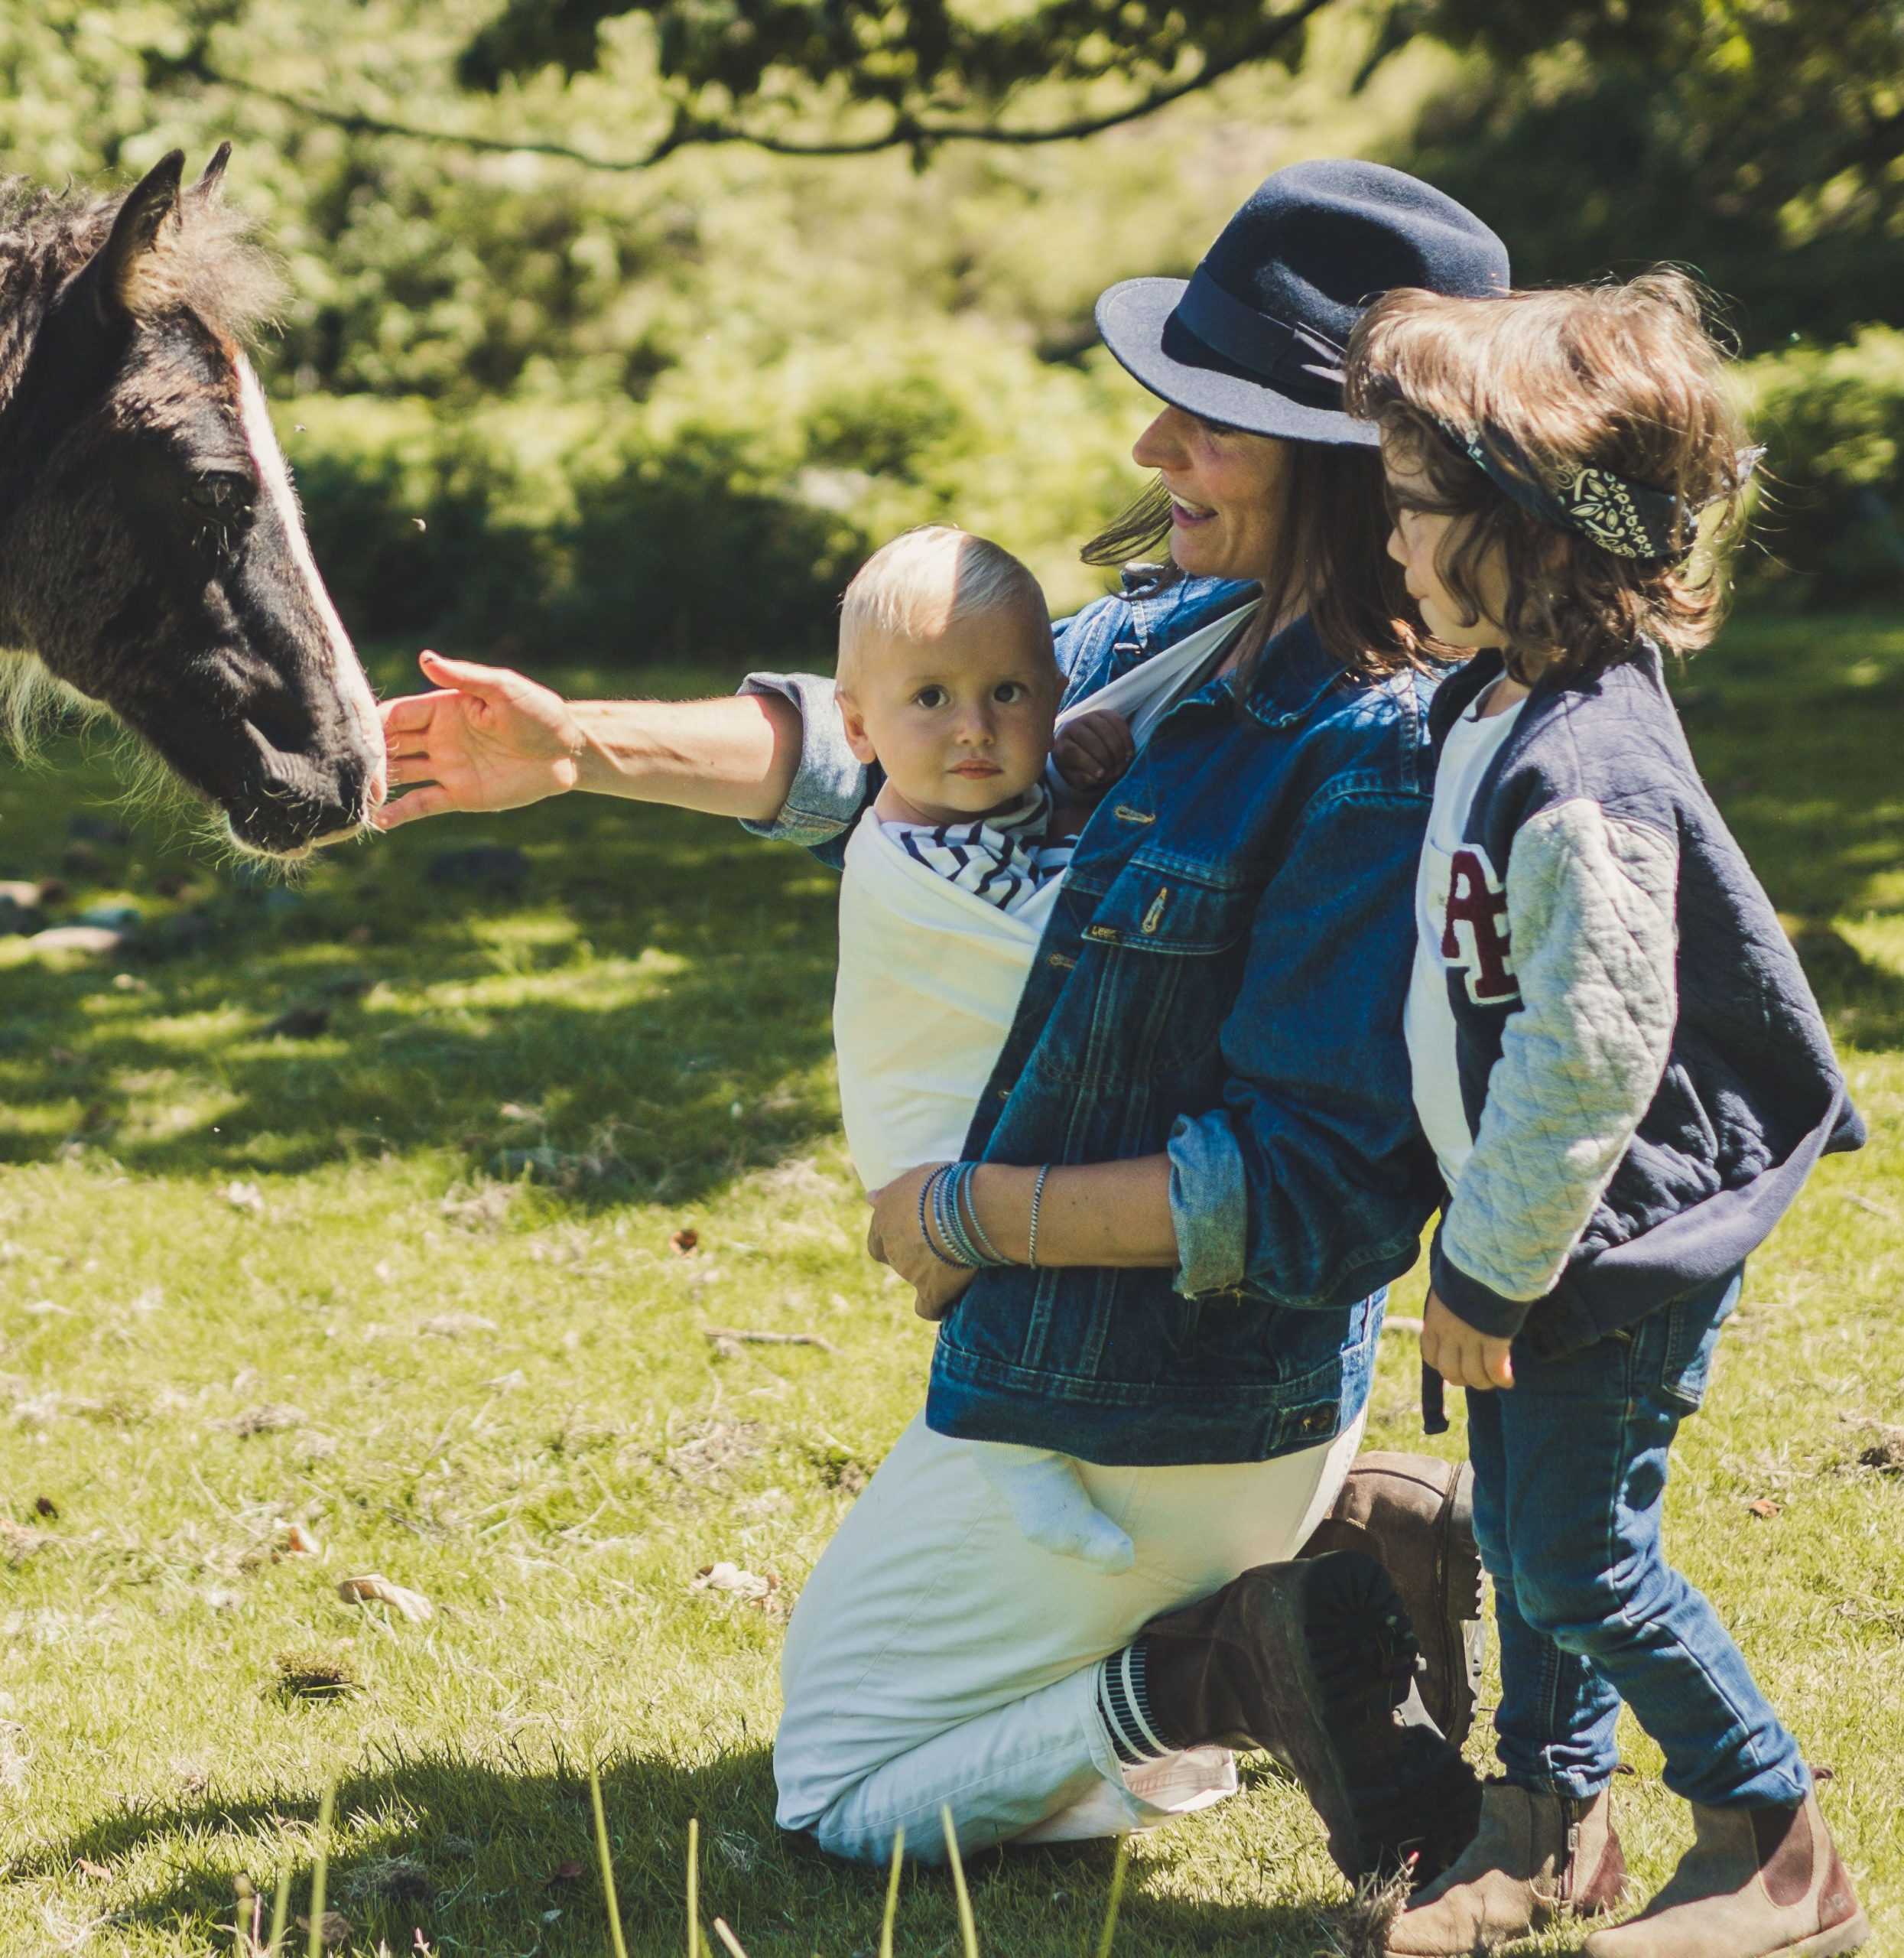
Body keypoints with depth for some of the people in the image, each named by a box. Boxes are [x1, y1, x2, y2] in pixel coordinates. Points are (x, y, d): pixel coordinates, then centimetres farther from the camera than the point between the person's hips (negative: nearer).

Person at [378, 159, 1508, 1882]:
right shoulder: (1181, 629, -1)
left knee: (844, 1791, 8)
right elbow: (893, 752, 10)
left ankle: (1223, 1671, -4)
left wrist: (980, 1212, -21)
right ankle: (1365, 1535, 13)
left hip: (1125, 1425, -9)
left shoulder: (1382, 761, -28)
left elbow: (1310, 1188, -28)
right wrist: (581, 747, 1)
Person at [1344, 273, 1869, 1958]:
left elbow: (1587, 1058, -24)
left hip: (1618, 1242, -9)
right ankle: (1551, 1819, 32)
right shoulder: (1492, 705, 2)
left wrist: (1490, 1269, -17)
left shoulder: (1588, 779, -27)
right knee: (1518, 1528, 17)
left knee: (1582, 1558, -1)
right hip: (1532, 1222, 9)